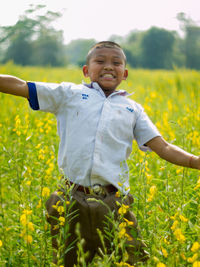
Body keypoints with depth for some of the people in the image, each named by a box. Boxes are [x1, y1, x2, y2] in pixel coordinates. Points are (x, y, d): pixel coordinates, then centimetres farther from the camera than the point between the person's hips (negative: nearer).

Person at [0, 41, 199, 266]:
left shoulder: (132, 109, 16)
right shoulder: (70, 95, 12)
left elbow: (163, 148, 10)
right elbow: (19, 86, 11)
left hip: (114, 205, 1)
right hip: (72, 203, 0)